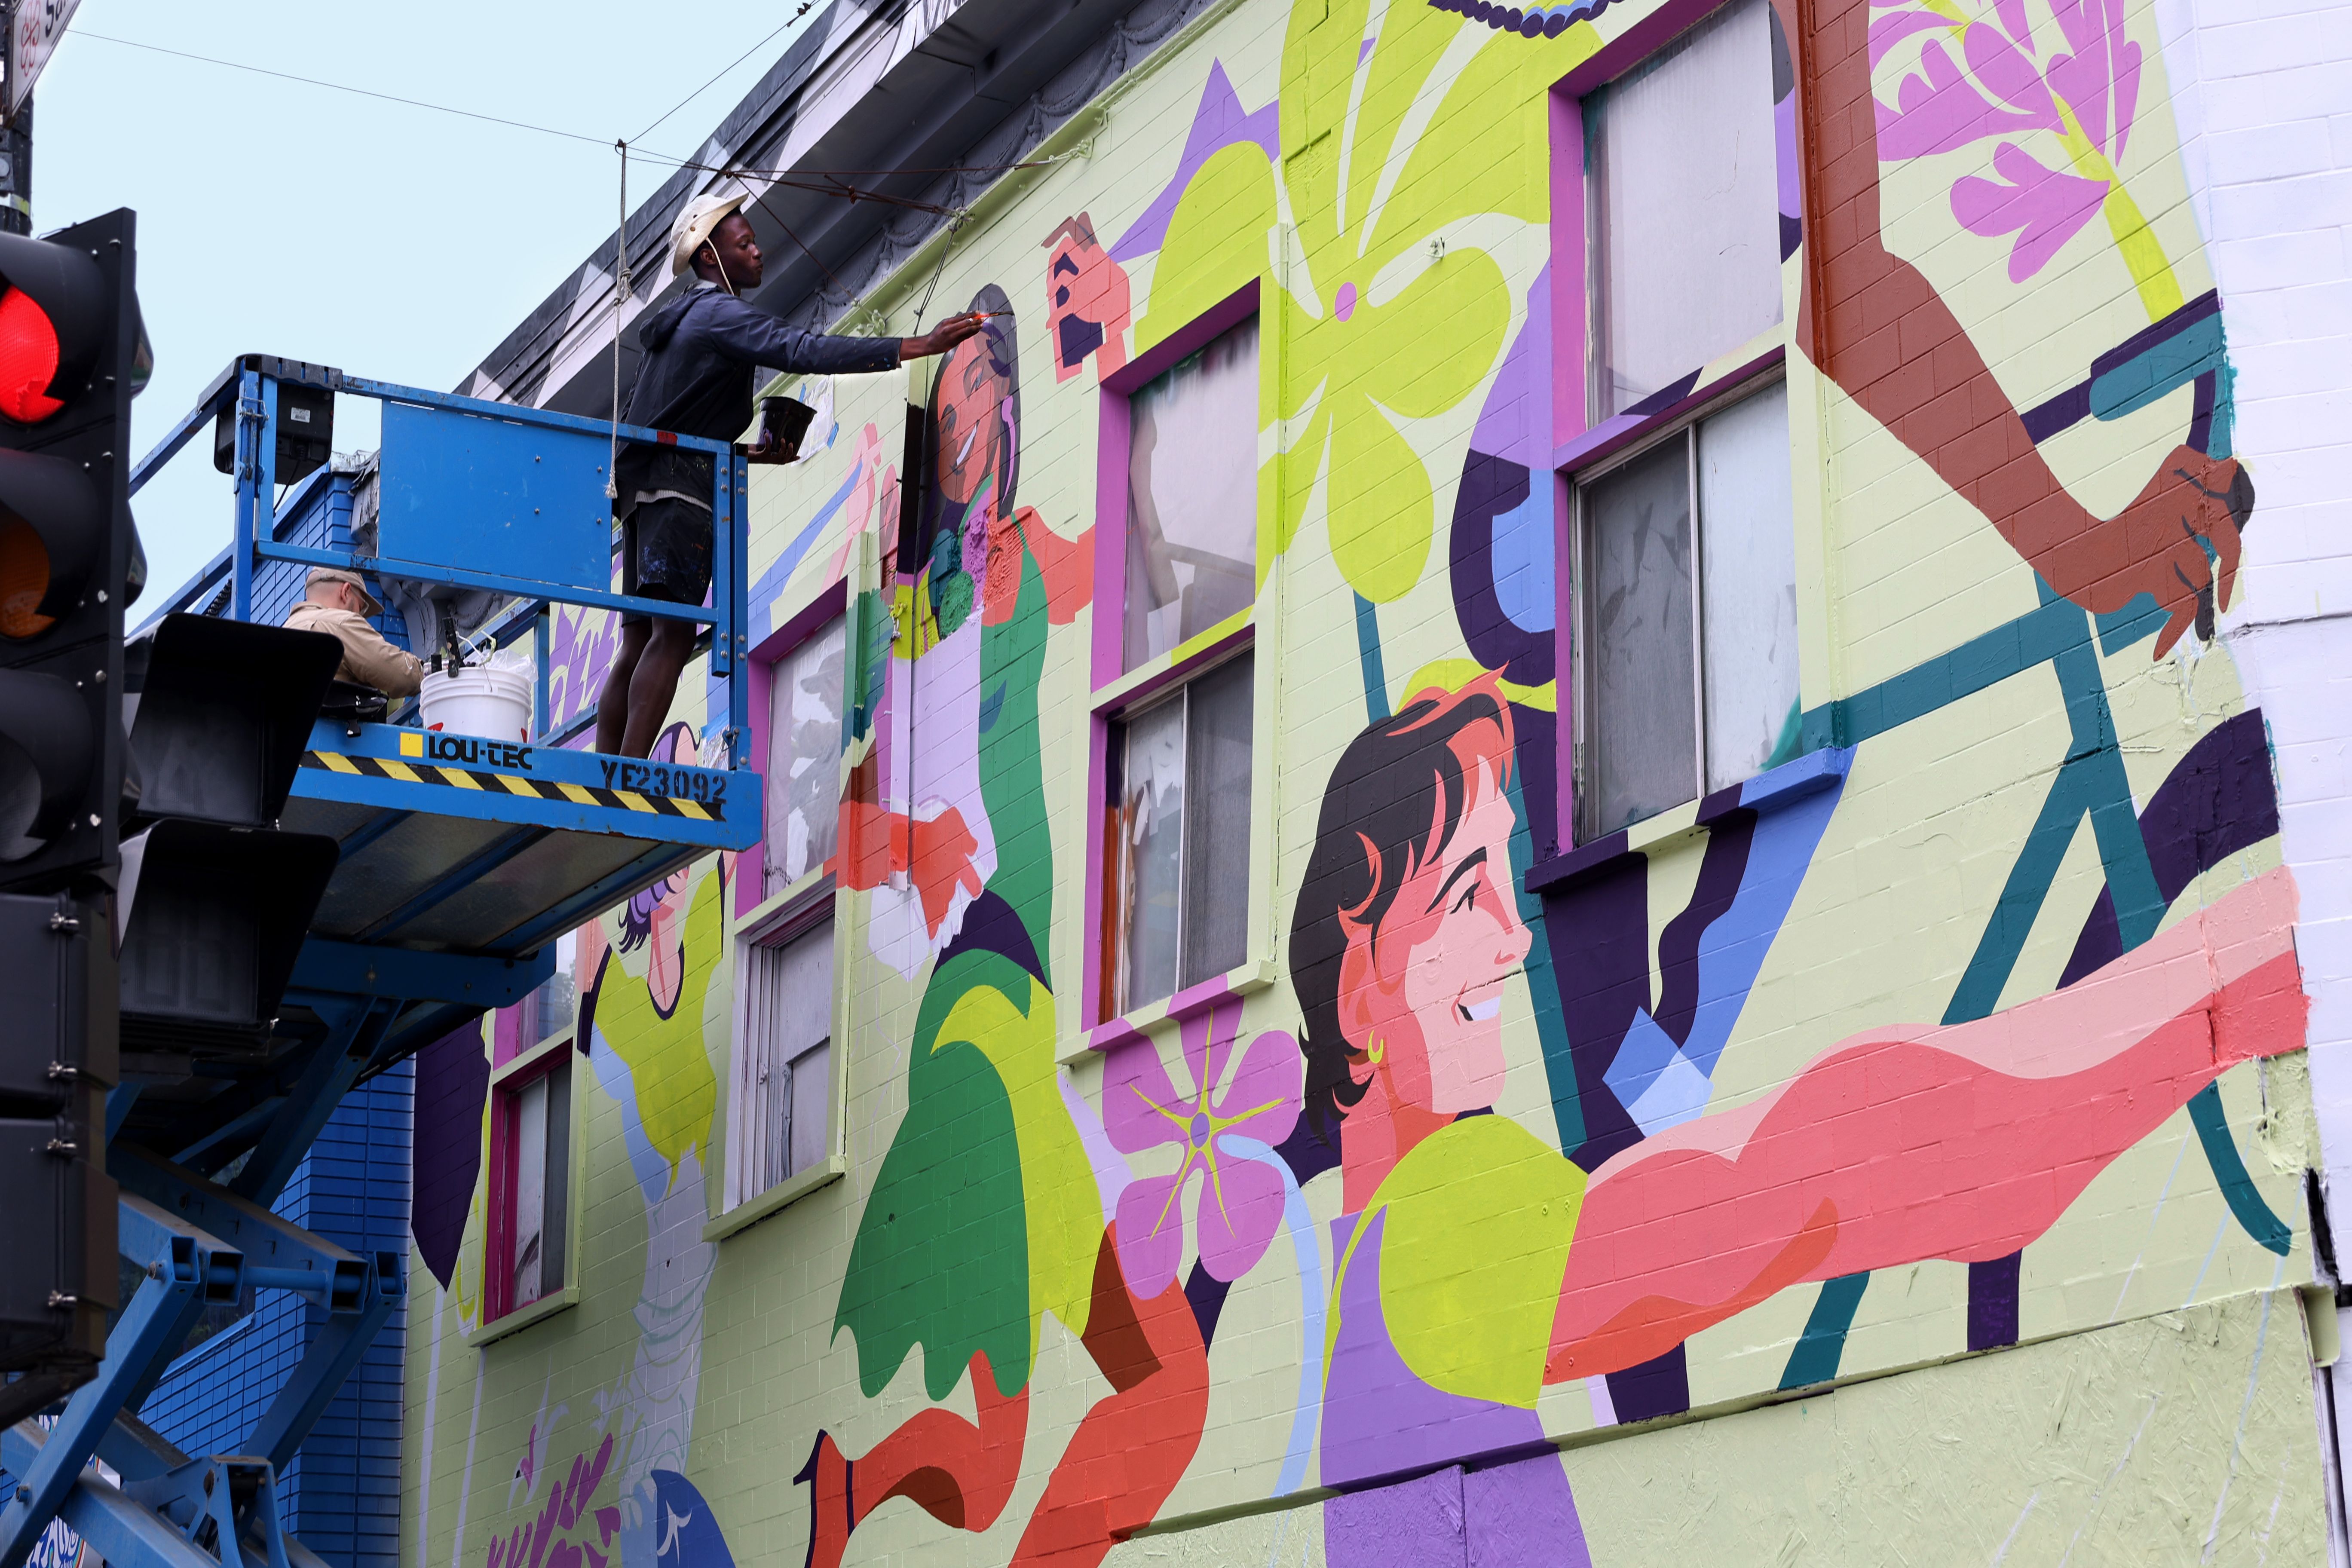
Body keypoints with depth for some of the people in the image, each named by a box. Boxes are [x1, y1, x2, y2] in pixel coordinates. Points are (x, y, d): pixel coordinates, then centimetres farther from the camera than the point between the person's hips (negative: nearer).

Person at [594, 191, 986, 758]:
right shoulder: (722, 314, -5)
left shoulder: (678, 321, 25)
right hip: (679, 491, -10)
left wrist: (750, 455, 23)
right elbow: (807, 351, -21)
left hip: (644, 493, 10)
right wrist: (922, 346, -25)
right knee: (672, 635, -17)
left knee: (638, 645, 4)